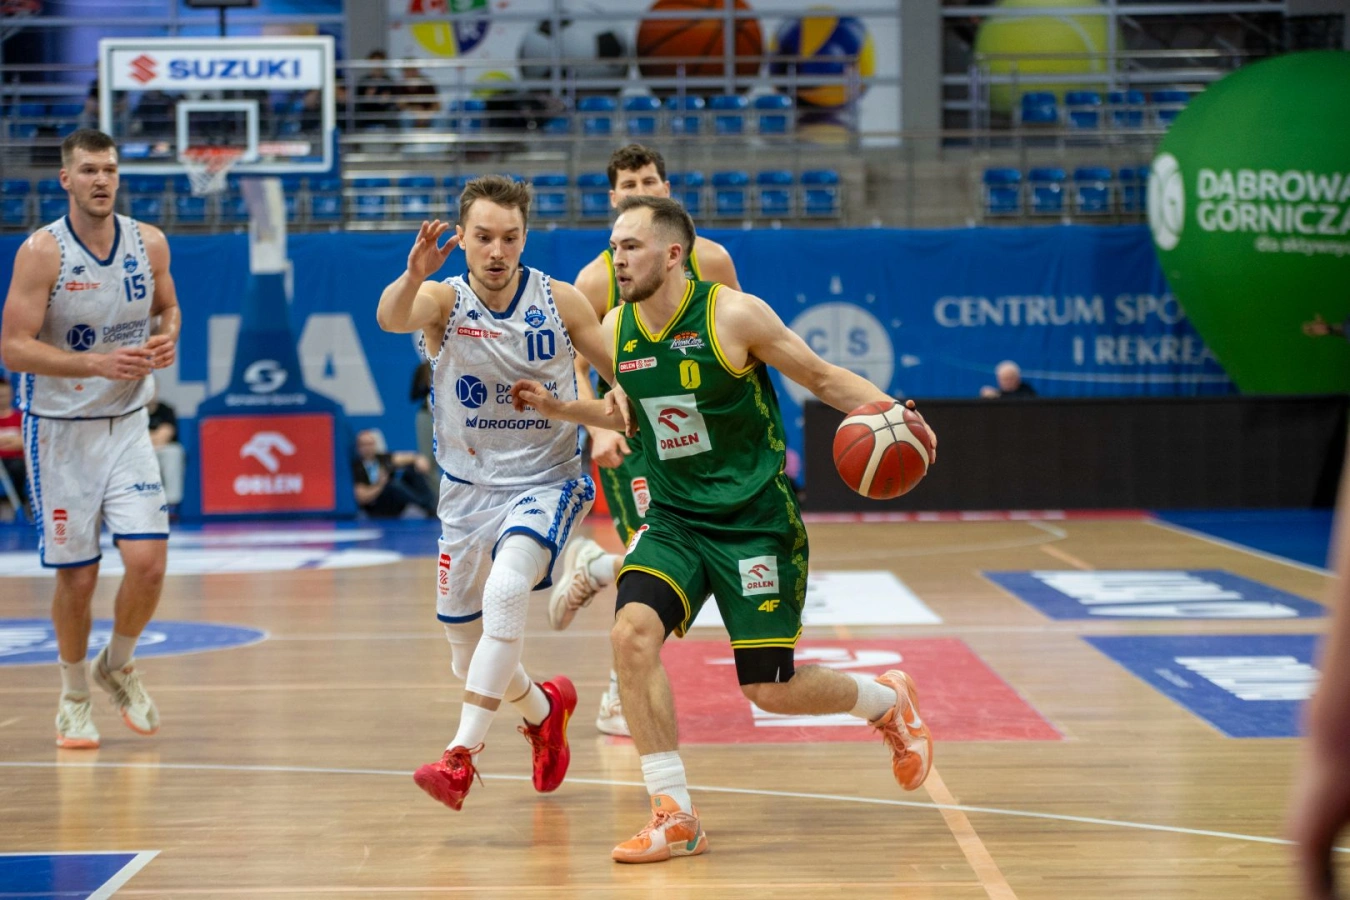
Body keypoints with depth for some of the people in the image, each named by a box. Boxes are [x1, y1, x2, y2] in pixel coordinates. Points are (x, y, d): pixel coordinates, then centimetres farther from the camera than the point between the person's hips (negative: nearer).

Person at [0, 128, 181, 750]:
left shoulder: (149, 243, -1)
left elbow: (167, 308, 17)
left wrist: (167, 340, -6)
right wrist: (98, 362, -27)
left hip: (127, 424, 3)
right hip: (59, 430, -3)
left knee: (148, 562, -8)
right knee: (76, 577, 2)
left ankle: (118, 666, 21)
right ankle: (74, 698, 25)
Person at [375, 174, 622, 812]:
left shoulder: (560, 302, -8)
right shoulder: (443, 300, -11)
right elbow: (391, 318, -34)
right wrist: (413, 275, -56)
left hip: (546, 482, -2)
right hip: (468, 490, 2)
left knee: (505, 593, -31)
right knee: (468, 654, 12)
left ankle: (462, 754, -30)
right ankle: (543, 709, 43)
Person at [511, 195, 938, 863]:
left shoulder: (734, 315, -15)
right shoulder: (616, 328, 1)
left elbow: (822, 377, -6)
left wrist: (888, 410, -22)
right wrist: (559, 408, 5)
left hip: (756, 521, -4)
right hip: (673, 518, 5)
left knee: (771, 690, -3)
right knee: (632, 631, -23)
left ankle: (888, 701, 31)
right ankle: (674, 817, -13)